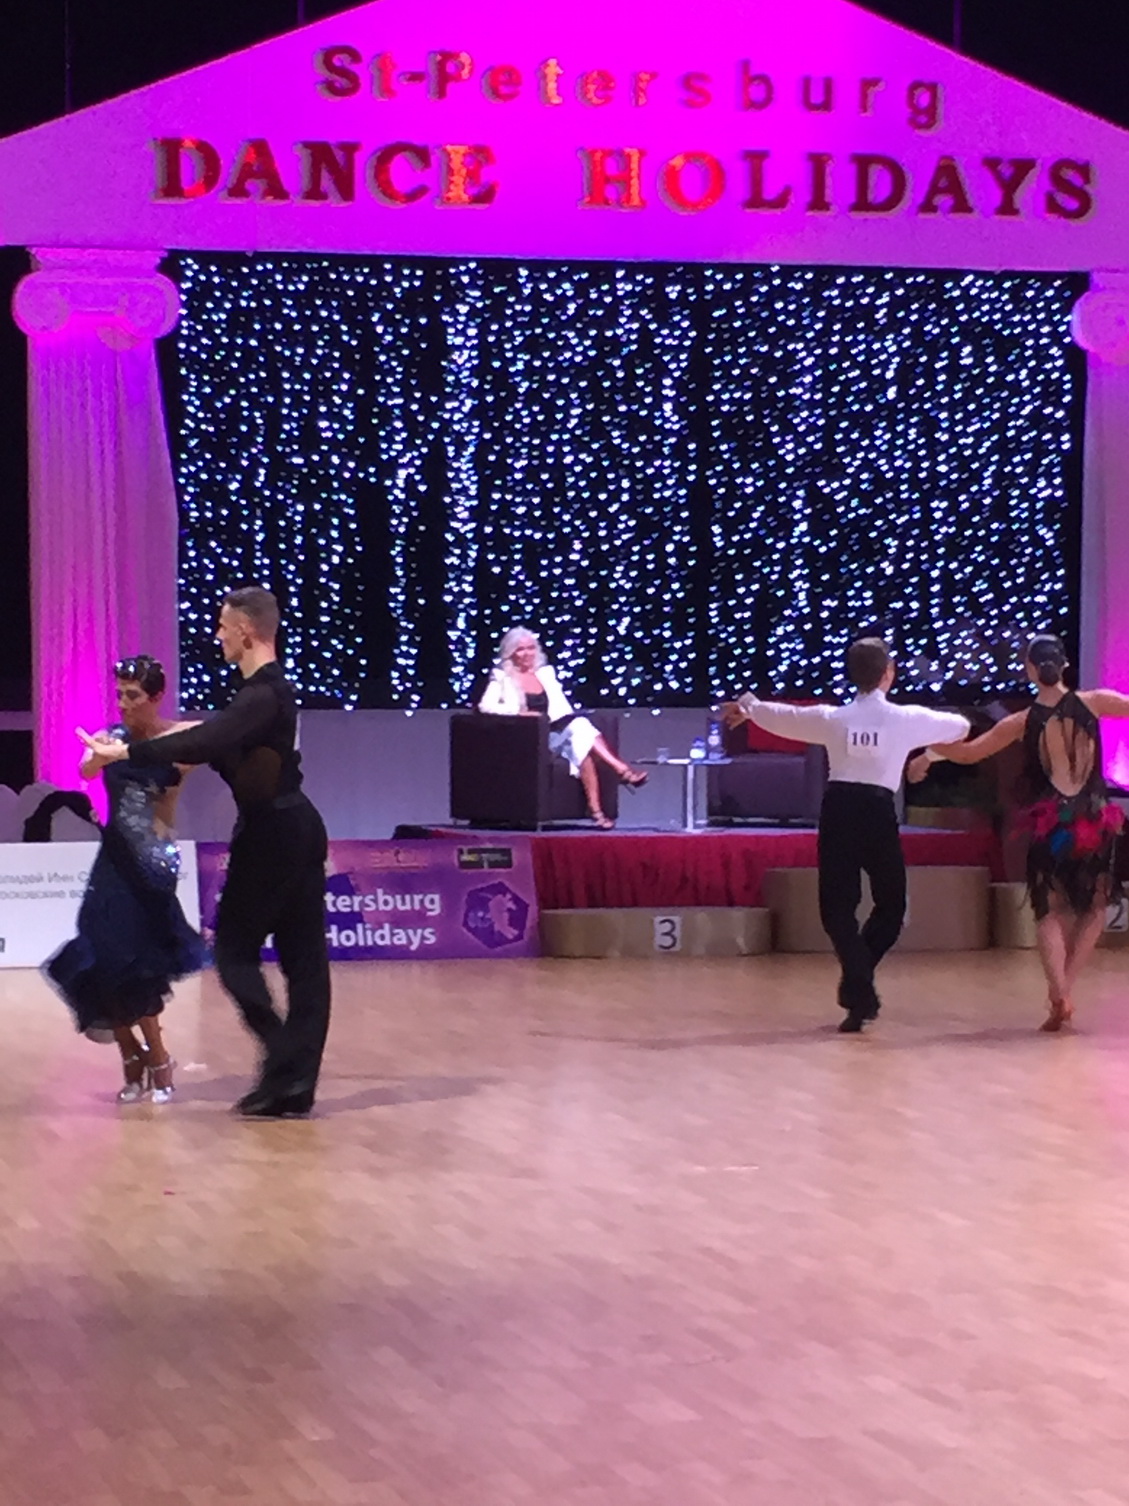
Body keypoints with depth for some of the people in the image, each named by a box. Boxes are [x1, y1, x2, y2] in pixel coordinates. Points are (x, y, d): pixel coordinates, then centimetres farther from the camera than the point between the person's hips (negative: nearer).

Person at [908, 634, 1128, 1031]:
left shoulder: (1022, 723, -3)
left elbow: (968, 753, 5)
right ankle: (1065, 987, 4)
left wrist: (929, 754, 20)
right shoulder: (1092, 703, -5)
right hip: (1095, 822, 0)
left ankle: (1059, 994, -13)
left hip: (1051, 827, 0)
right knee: (1093, 908, 17)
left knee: (1050, 912, 9)